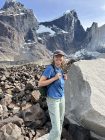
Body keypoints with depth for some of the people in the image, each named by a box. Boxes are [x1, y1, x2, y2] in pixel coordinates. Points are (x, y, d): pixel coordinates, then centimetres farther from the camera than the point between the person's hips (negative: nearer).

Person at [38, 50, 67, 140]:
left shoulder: (60, 69, 2)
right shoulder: (50, 68, -20)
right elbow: (40, 83, -22)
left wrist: (64, 78, -3)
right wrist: (55, 78, -27)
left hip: (62, 98, 8)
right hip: (53, 100, -7)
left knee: (60, 123, 20)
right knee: (56, 128, -5)